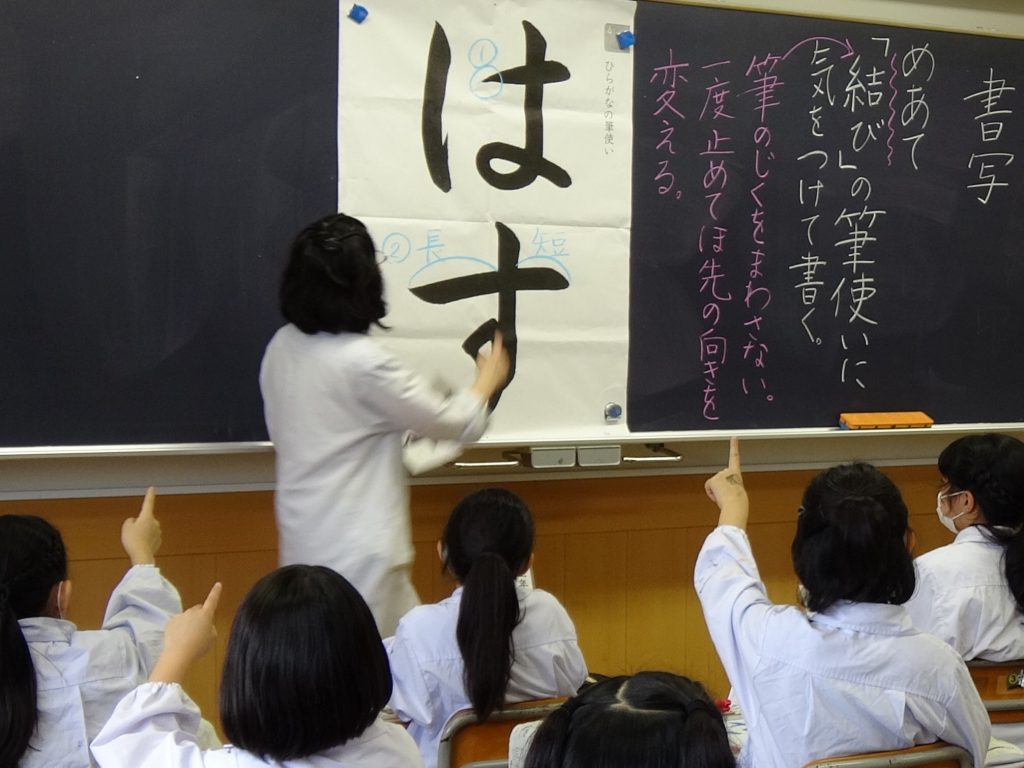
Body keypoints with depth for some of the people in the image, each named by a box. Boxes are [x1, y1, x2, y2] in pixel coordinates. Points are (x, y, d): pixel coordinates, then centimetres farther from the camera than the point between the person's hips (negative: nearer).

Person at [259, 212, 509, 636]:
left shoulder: (282, 347, 2)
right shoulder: (362, 362, -20)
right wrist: (488, 379, 11)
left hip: (303, 538, 8)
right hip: (355, 549, -8)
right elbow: (455, 423, -10)